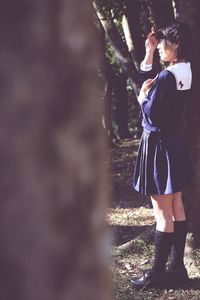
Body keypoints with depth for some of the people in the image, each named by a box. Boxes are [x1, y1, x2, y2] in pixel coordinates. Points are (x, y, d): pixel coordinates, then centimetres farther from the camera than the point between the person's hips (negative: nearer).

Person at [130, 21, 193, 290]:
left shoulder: (167, 77, -21)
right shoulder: (184, 72, 8)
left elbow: (152, 115, -20)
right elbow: (149, 81, 20)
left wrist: (142, 96, -2)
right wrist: (149, 53, 12)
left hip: (158, 146, -9)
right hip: (173, 144, 10)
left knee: (163, 214, -3)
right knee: (176, 209, 12)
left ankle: (157, 273, 5)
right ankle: (177, 267, 20)